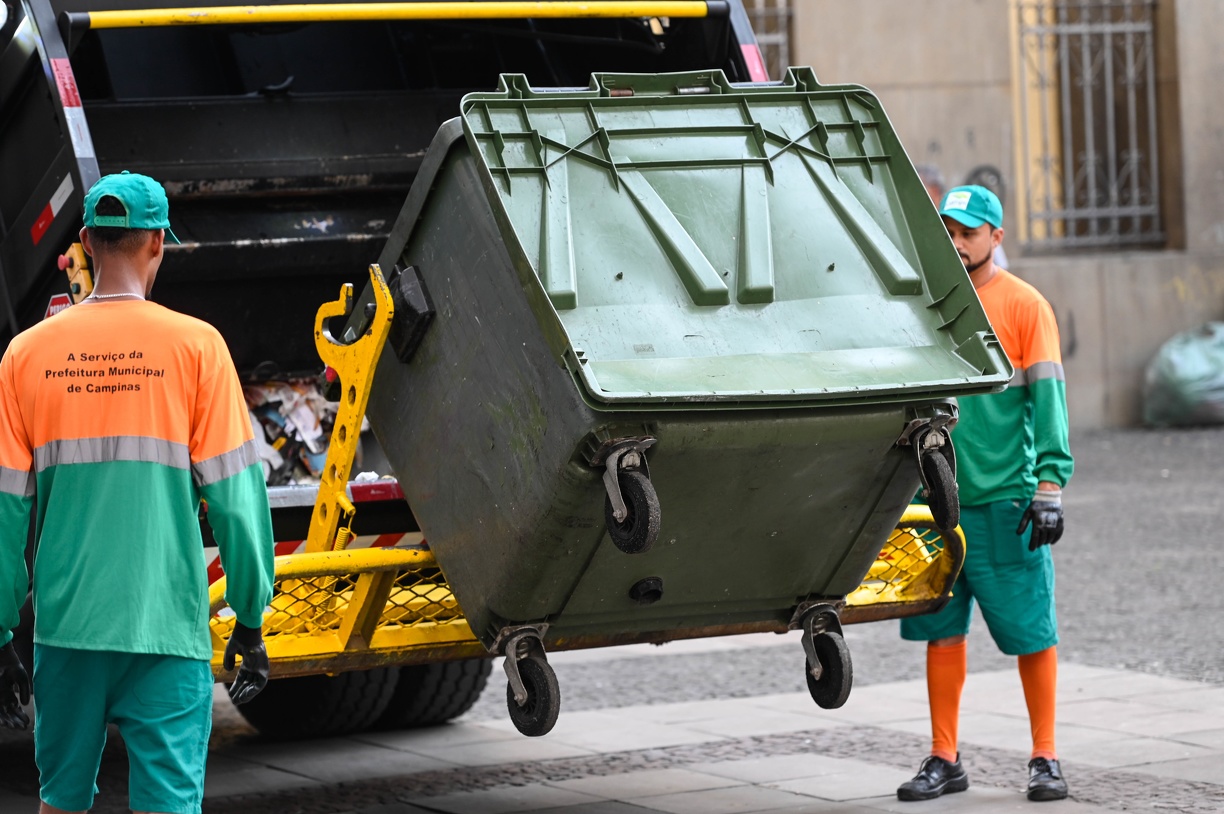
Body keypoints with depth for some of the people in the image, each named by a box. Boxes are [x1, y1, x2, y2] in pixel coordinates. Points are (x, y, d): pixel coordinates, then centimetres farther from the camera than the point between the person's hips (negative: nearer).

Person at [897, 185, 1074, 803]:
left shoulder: (1024, 306, -2)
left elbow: (1048, 400, -7)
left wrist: (1050, 485, -15)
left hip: (1005, 498, -4)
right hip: (937, 497, 4)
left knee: (1031, 632, 1)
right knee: (941, 631, 6)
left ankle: (1044, 757, 11)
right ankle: (944, 760, 14)